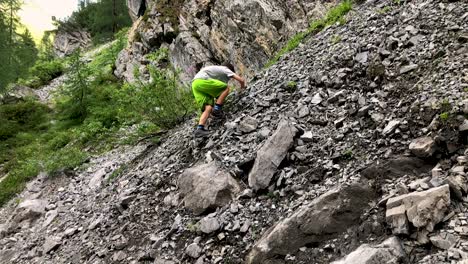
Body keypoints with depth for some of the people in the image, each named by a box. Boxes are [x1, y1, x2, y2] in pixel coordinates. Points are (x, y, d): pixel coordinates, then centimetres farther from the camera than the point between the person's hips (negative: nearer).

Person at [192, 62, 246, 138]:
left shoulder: (216, 69, 36)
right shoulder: (225, 69, 13)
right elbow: (241, 80, 6)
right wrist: (242, 87, 27)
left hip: (195, 84, 8)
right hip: (201, 81, -8)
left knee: (208, 108, -1)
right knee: (226, 88, -2)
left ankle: (199, 129, -16)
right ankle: (216, 109, -7)